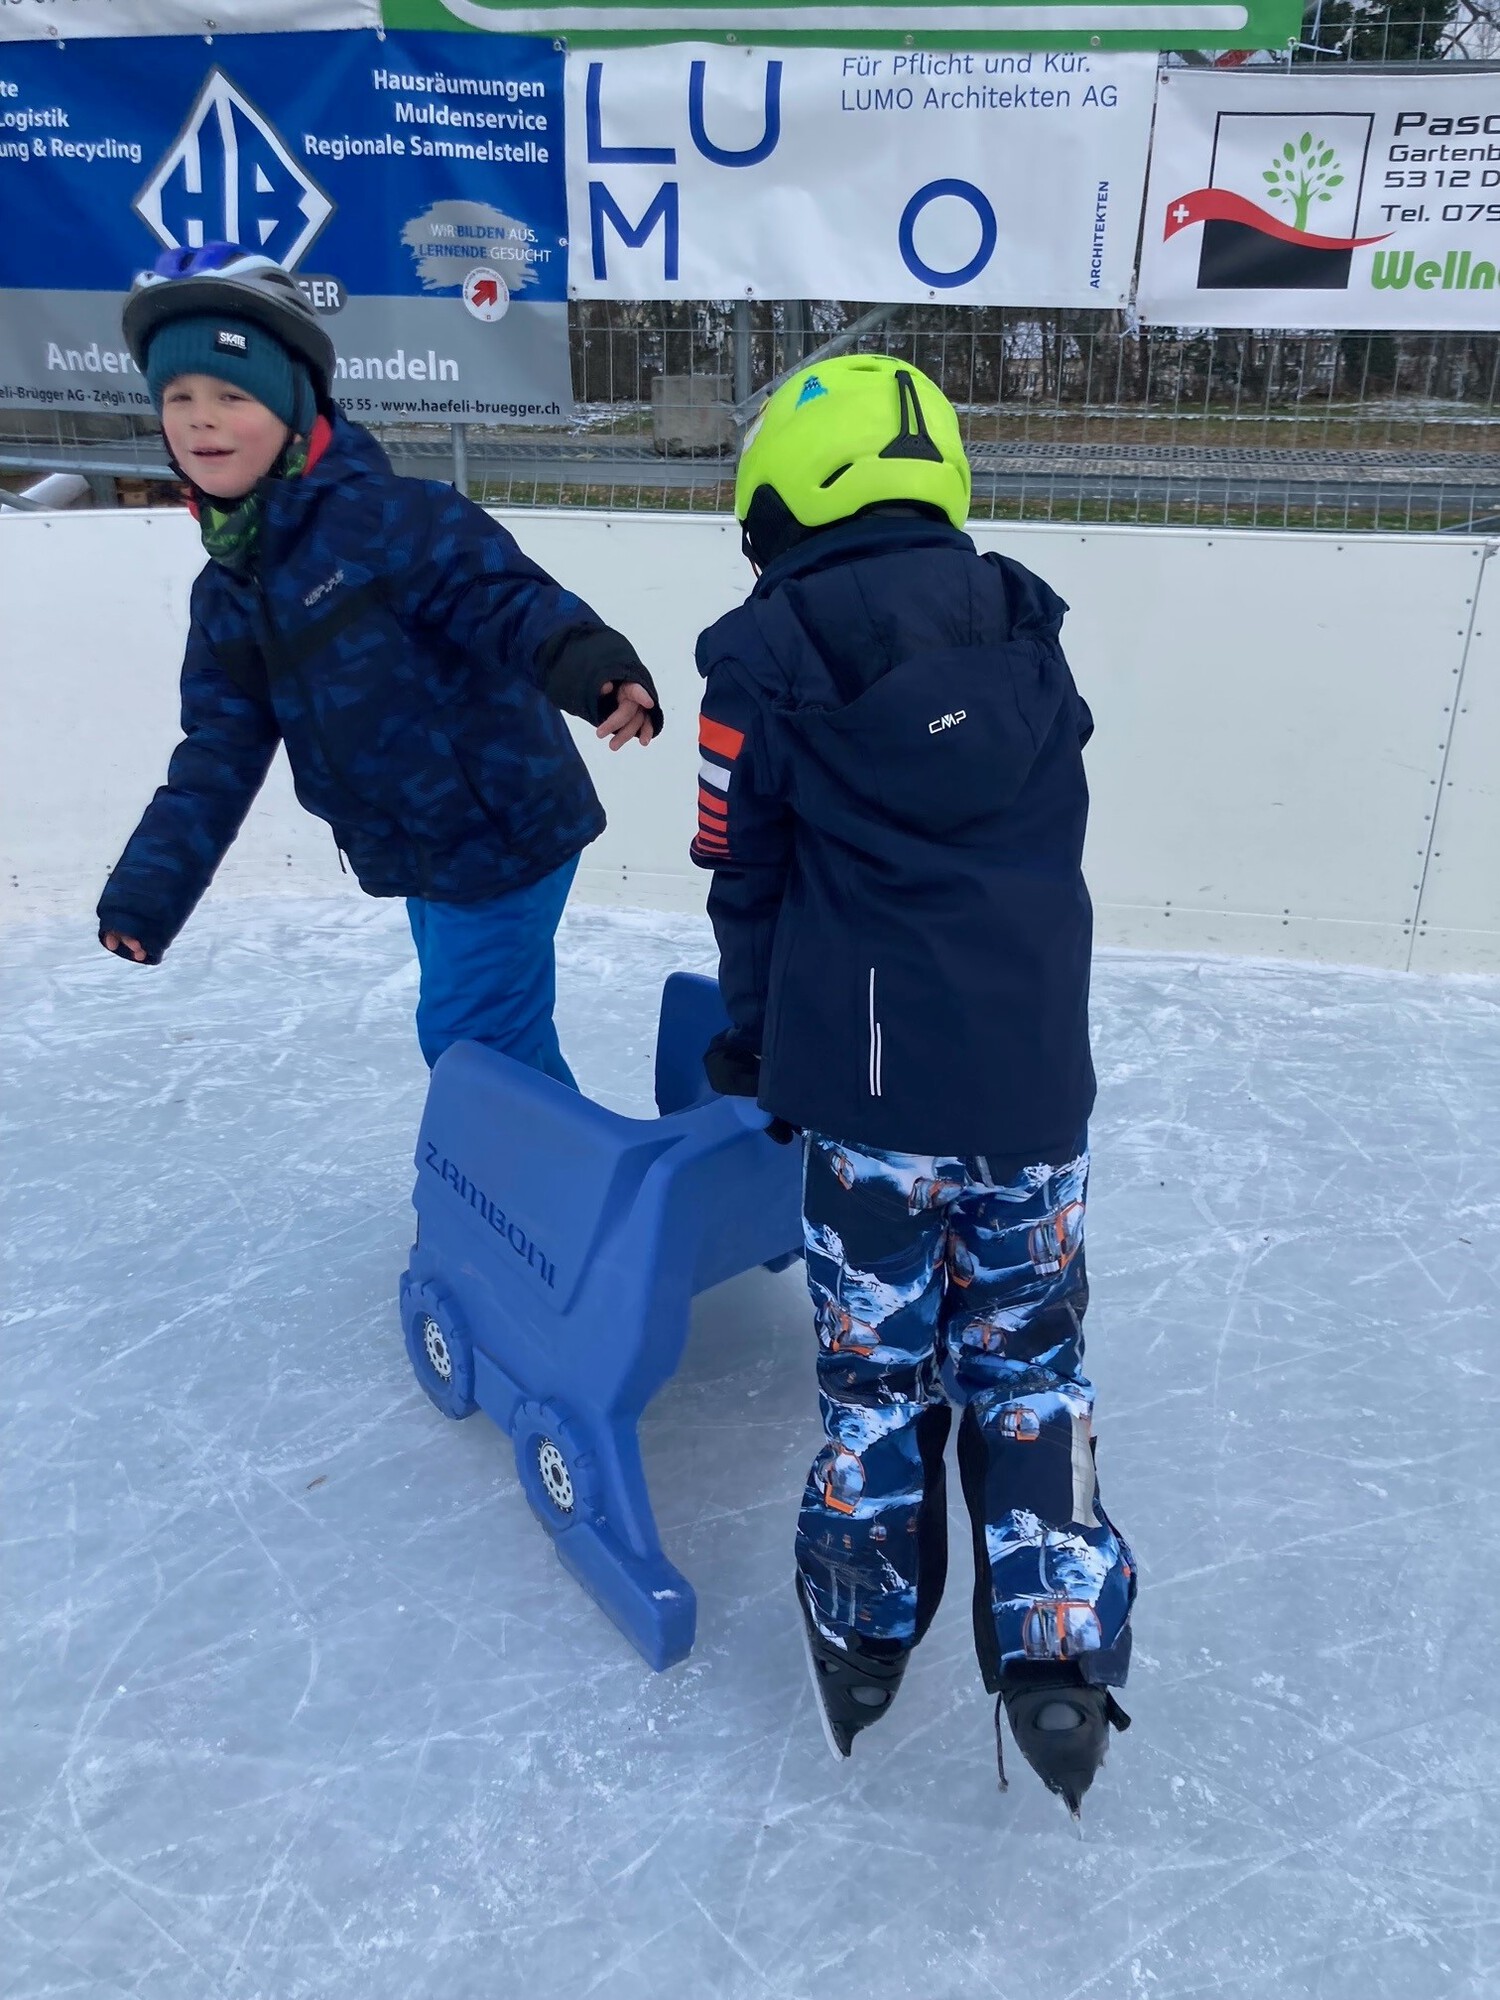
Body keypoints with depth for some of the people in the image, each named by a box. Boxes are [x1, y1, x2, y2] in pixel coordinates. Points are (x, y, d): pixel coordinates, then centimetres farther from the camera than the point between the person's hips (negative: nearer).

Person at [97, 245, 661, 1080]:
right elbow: (220, 750, 8)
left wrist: (592, 665, -52)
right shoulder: (226, 592, 6)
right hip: (423, 856, 8)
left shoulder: (386, 515, -19)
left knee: (470, 1041, 0)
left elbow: (508, 597, -30)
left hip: (506, 838, -8)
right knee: (501, 1038, 22)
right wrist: (148, 888, 2)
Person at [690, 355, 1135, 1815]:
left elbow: (747, 878, 2)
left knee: (878, 1364, 14)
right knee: (1030, 1360, 19)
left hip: (875, 1088, -3)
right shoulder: (1025, 634, 7)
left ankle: (863, 1641, 31)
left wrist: (753, 1042, 19)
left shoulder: (769, 653, -5)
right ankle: (1060, 1647, 19)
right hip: (1040, 1077, 3)